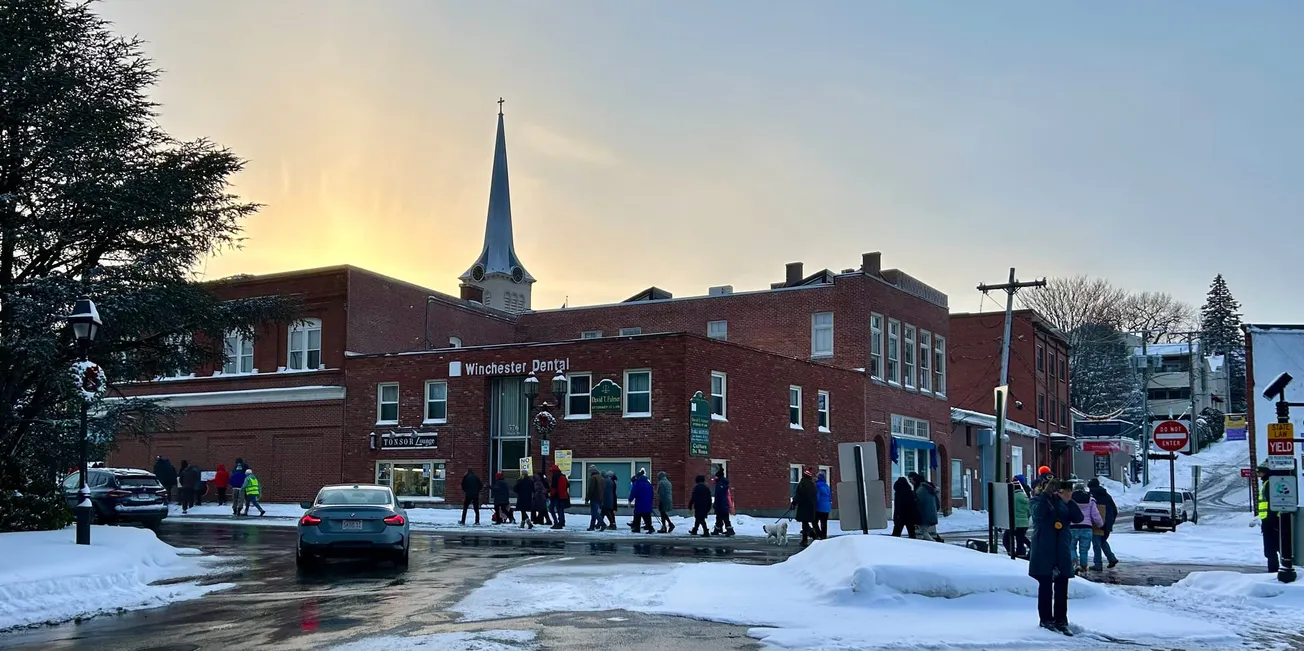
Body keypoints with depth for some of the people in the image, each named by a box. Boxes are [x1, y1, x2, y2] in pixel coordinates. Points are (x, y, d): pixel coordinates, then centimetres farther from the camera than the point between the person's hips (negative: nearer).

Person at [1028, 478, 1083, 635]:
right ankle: (1046, 619, 9)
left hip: (1062, 551, 3)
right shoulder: (1038, 500, 3)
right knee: (1045, 586, 1)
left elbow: (1078, 518, -1)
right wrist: (1046, 493, -25)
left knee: (1062, 588, 4)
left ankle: (1061, 621, 9)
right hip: (1044, 552, -3)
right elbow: (1038, 513, -20)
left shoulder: (1062, 501, 10)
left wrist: (1069, 501, -16)